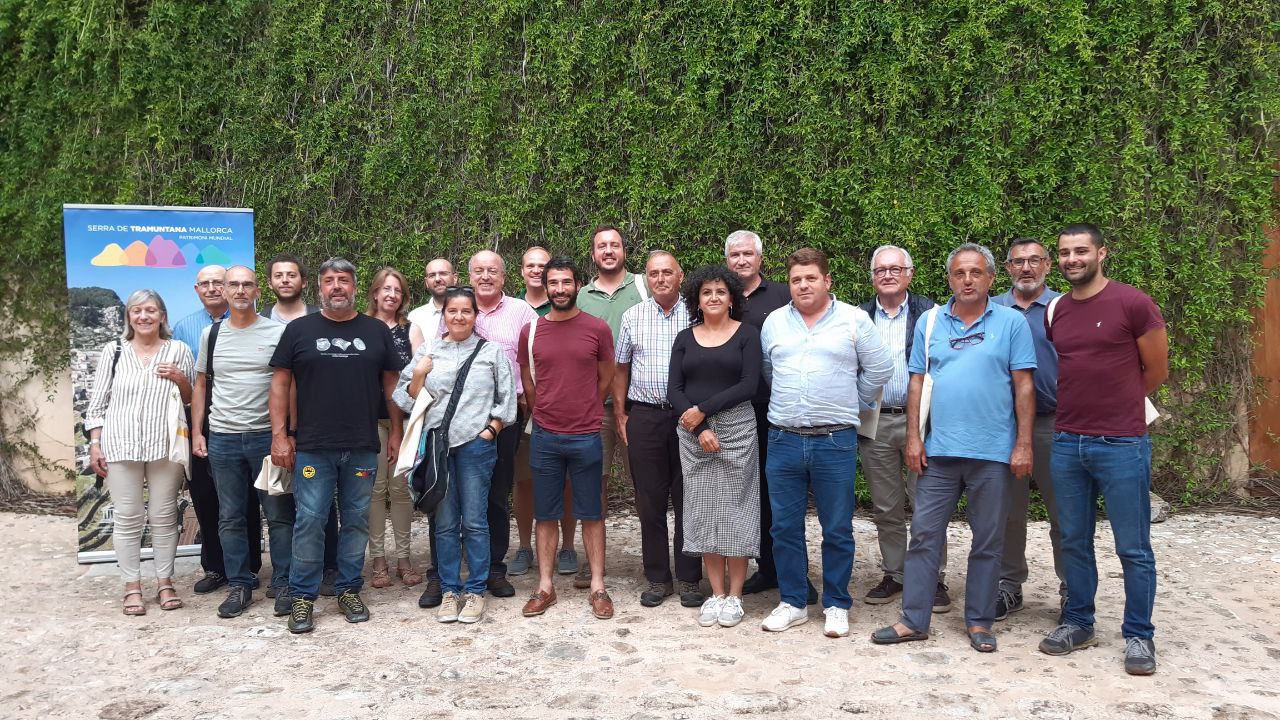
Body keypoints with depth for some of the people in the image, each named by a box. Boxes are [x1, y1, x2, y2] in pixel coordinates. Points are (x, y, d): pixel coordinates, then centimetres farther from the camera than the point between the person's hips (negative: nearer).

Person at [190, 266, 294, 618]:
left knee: (279, 516, 2)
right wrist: (196, 433, 8)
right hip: (222, 439, 3)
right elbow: (201, 385, 14)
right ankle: (239, 586, 19)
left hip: (267, 435, -3)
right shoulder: (211, 334, 9)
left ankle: (283, 585, 13)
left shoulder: (277, 332, -1)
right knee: (230, 519, 9)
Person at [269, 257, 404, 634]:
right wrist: (279, 435, -3)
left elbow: (391, 384, 11)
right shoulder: (299, 330, 4)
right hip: (313, 448, -1)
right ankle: (303, 596, 12)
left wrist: (395, 432, 6)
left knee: (356, 521, 8)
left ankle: (349, 590, 21)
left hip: (363, 448, 2)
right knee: (309, 521, 0)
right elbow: (280, 382, 4)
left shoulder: (376, 331, 8)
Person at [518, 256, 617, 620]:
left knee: (591, 514, 5)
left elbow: (605, 379, 8)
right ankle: (545, 586, 17)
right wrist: (548, 415, 13)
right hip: (544, 437, 2)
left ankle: (598, 587, 14)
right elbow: (528, 384, 12)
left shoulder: (597, 328, -1)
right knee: (545, 514, 8)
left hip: (586, 437, -1)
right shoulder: (531, 331, 3)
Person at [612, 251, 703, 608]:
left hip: (688, 415, -1)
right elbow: (621, 369, 12)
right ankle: (657, 579, 17)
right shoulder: (632, 317, 8)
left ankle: (689, 579, 15)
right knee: (650, 500, 6)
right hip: (644, 416, 2)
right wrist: (620, 415, 7)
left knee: (688, 498, 4)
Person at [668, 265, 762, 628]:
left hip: (736, 429, -3)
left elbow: (749, 385, -9)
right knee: (702, 511, 4)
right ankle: (716, 593, 14)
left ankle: (734, 595, 10)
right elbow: (674, 389, 2)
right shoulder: (685, 339, 10)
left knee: (734, 509, 0)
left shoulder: (747, 334, 2)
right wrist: (701, 429, -11)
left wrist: (703, 409, -13)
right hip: (693, 433, 3)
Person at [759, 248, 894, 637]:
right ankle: (792, 603, 22)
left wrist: (849, 403, 10)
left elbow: (879, 370, 6)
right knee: (785, 528, 9)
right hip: (783, 440, 3)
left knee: (837, 530, 5)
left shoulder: (854, 320, -1)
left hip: (835, 441, -3)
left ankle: (836, 605, 19)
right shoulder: (774, 322, 8)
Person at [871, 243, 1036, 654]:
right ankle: (914, 620, 12)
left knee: (987, 540, 8)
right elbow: (917, 382, 9)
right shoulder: (930, 323, 8)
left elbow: (1024, 386, -1)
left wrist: (1023, 444, -6)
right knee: (924, 534, 4)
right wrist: (913, 437, 2)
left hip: (993, 452, -2)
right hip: (939, 450, 2)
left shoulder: (1011, 323, 1)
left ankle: (979, 622, 21)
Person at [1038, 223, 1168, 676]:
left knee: (1133, 549, 4)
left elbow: (1156, 371, 1)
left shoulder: (1132, 303, -6)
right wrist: (1079, 408, 10)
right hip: (1067, 443, 5)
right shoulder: (1054, 312, 9)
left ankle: (1139, 636, 18)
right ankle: (1077, 623, 27)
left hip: (1122, 446, -5)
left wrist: (1116, 406, 9)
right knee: (1074, 542, 13)